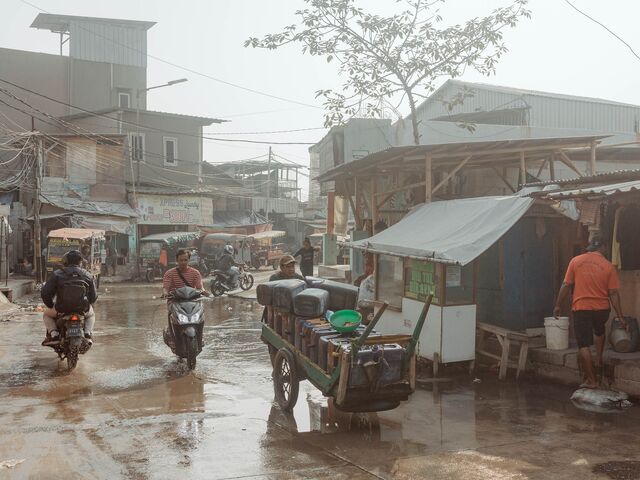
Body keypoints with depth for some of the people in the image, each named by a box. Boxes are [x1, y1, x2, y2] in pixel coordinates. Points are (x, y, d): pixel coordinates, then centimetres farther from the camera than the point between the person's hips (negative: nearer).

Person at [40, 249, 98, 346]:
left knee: (47, 314, 30)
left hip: (62, 309, -2)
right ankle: (88, 333, 7)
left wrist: (51, 305, 15)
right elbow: (93, 296, 5)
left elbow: (45, 293, -3)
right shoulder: (88, 275, 4)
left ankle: (53, 333, 3)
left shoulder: (57, 274, -3)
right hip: (82, 310, 2)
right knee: (91, 315, 36)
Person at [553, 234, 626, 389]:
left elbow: (566, 286, -3)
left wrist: (558, 305, 7)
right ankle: (599, 359, 37)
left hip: (581, 308, -2)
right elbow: (613, 293, -5)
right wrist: (620, 316, 1)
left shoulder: (575, 261, -4)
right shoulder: (608, 266, -4)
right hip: (602, 309, 2)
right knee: (599, 331, 34)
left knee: (584, 344, 1)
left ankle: (591, 380, 1)